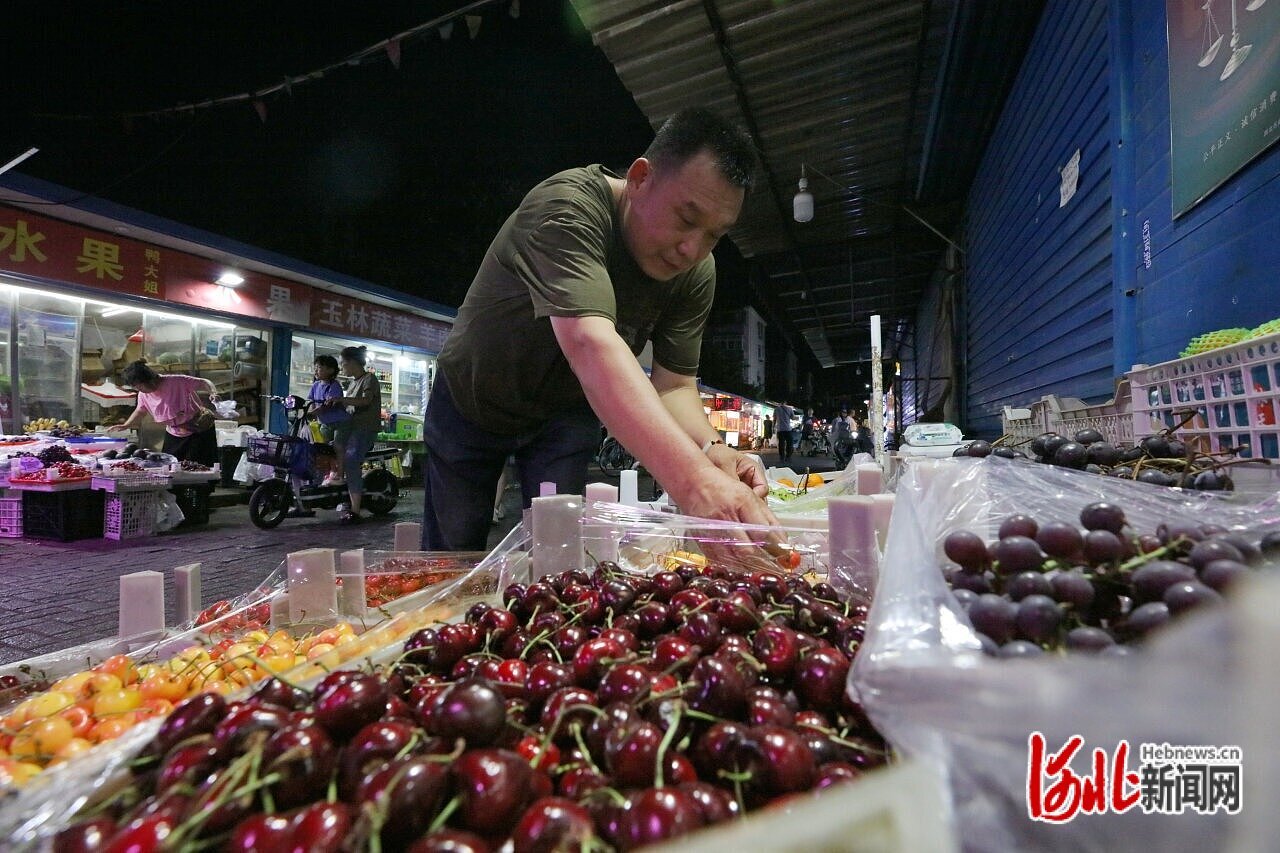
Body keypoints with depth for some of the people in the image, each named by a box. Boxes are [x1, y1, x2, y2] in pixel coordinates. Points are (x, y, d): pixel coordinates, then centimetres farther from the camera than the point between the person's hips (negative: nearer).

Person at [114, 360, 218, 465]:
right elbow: (140, 411, 18)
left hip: (200, 432, -6)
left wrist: (213, 392, -37)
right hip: (173, 436, 6)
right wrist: (125, 426, 7)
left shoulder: (177, 382, -22)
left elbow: (204, 383, -17)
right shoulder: (143, 395, -1)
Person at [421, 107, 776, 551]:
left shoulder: (697, 273, -16)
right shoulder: (567, 207, -34)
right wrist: (692, 478, -60)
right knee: (450, 556, 9)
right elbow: (589, 345, -49)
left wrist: (709, 448, -38)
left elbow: (674, 383, -16)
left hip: (566, 415, 3)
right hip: (470, 402, -2)